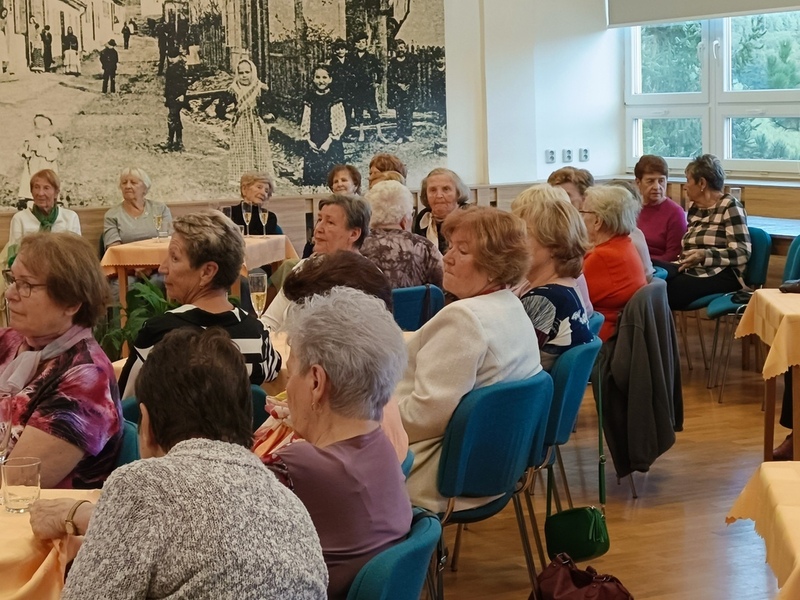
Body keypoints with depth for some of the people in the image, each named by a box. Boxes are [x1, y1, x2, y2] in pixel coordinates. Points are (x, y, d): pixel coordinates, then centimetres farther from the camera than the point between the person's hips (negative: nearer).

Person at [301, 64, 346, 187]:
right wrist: (309, 141, -4)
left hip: (332, 146, -3)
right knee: (311, 178, 0)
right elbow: (304, 122, 8)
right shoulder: (309, 99, 8)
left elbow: (340, 123, -6)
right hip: (312, 146, 3)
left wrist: (329, 142, -13)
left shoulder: (335, 100, -2)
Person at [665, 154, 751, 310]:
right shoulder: (695, 209, 21)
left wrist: (705, 256, -25)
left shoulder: (730, 206, -2)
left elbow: (742, 253, -12)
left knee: (667, 291, -31)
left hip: (721, 275, -6)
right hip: (693, 271, 6)